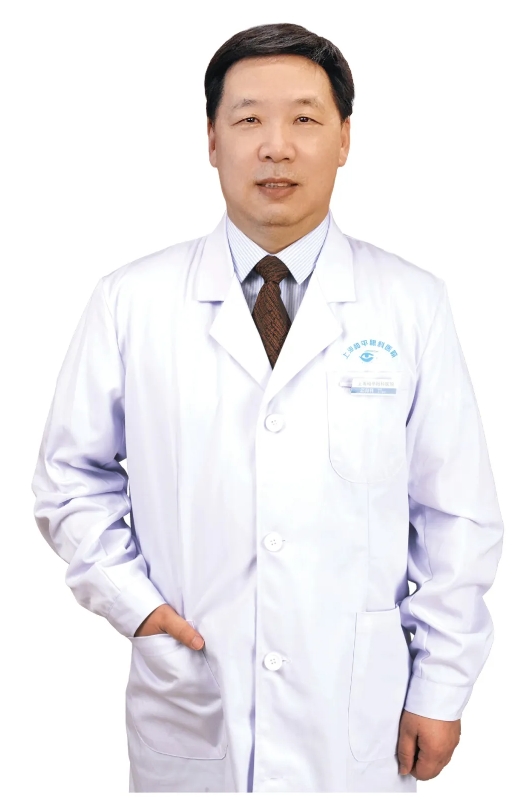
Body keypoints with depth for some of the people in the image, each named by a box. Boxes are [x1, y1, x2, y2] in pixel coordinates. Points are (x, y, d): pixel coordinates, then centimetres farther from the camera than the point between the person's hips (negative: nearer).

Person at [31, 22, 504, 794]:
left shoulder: (413, 304, -3)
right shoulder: (130, 302, -3)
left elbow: (458, 513, -1)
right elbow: (72, 476, 6)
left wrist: (441, 689, -1)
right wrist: (131, 600, -6)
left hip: (357, 715, 0)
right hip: (187, 708, 1)